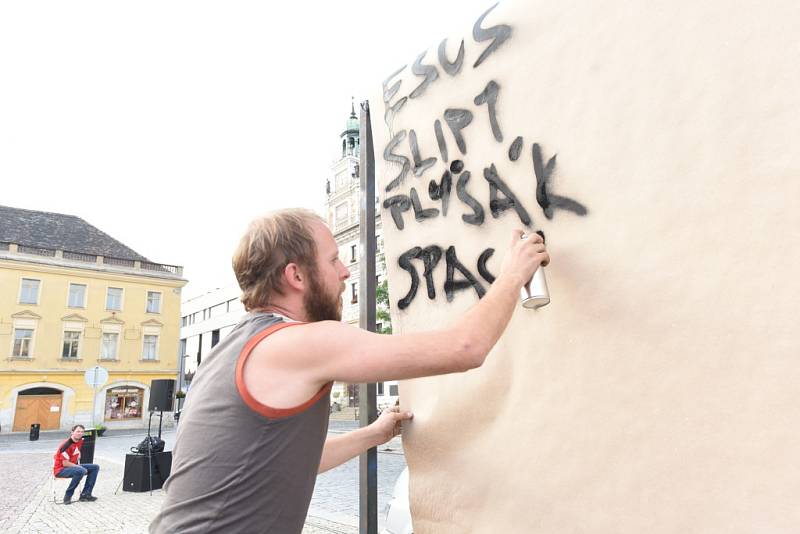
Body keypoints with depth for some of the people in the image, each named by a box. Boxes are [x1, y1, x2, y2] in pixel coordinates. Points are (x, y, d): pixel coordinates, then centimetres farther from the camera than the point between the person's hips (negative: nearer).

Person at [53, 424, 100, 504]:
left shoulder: (80, 441, 3)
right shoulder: (67, 444, -23)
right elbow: (65, 463, -23)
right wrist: (79, 467, -15)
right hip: (60, 469, -9)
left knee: (95, 467, 0)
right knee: (82, 471, -35)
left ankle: (85, 494, -4)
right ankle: (68, 496, -20)